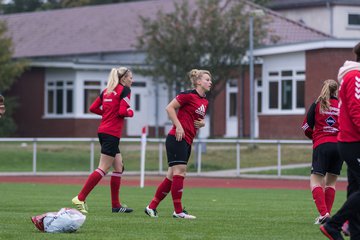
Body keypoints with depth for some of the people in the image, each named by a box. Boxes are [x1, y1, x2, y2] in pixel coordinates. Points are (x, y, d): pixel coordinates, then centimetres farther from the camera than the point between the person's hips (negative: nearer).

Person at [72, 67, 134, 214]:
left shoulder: (107, 91, 16)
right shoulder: (125, 90, -6)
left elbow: (93, 108, 13)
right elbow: (122, 111, -16)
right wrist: (131, 112, 4)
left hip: (103, 131, 9)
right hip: (112, 134, -9)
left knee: (119, 167, 14)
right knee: (103, 169, -9)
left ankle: (116, 205, 14)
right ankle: (80, 198, -14)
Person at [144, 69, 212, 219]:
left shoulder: (205, 102, 16)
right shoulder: (189, 95, -9)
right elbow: (170, 107, -11)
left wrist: (202, 123, 6)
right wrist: (179, 126, -16)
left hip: (187, 142, 9)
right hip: (177, 138, -9)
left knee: (172, 176, 7)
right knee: (180, 170, -13)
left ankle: (152, 207, 13)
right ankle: (178, 211, -12)